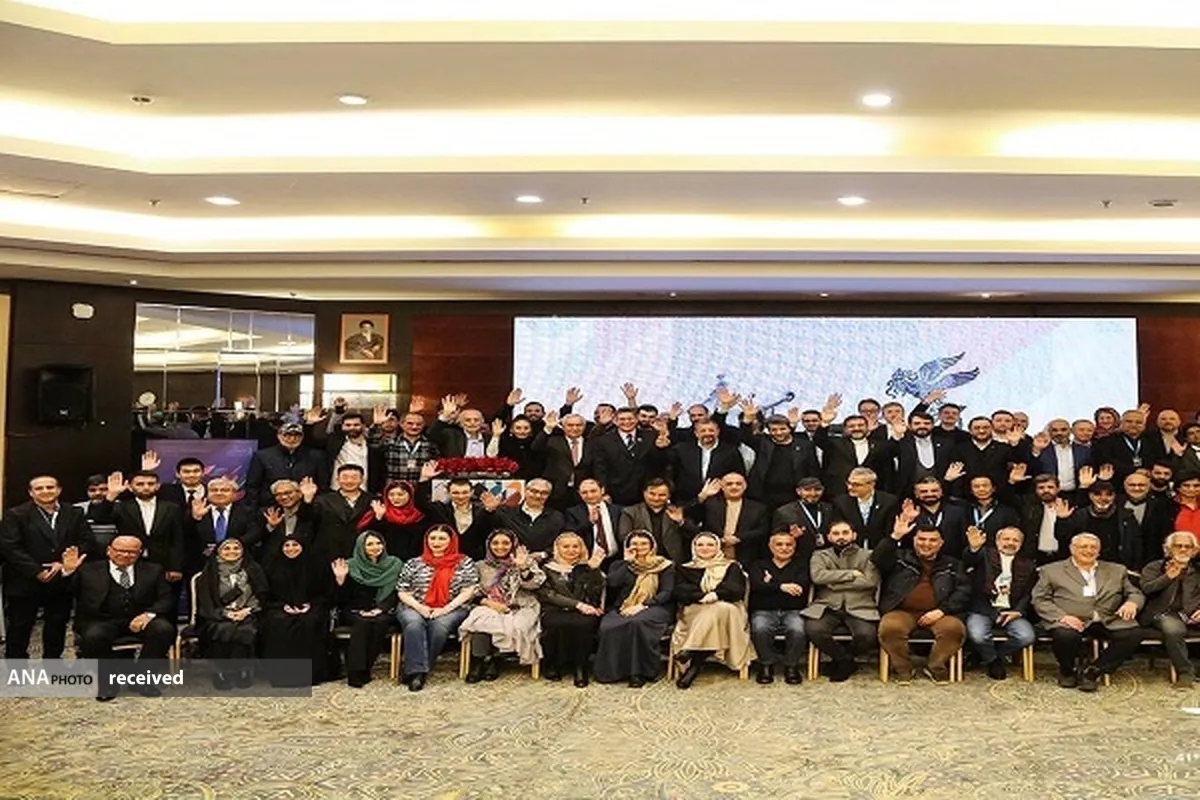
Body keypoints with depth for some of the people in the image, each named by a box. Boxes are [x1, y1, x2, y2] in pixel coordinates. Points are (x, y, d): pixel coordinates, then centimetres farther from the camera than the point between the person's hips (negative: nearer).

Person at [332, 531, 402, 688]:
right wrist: (340, 579, -17)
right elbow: (345, 598, 1)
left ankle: (365, 668, -26)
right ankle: (355, 673, -31)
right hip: (355, 611, 0)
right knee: (363, 622, -33)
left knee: (380, 622, -32)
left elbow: (396, 593, 0)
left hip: (382, 611, 1)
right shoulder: (351, 566, 2)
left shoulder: (394, 564, 5)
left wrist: (380, 609, -14)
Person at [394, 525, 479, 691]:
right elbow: (403, 592, 10)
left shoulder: (464, 563, 9)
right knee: (414, 623, -33)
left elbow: (468, 591, 1)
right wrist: (419, 607, -9)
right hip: (415, 609, 2)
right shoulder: (414, 563, 14)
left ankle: (416, 671, -26)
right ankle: (417, 671, -37)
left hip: (451, 609, -1)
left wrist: (445, 609, -11)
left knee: (439, 625, -34)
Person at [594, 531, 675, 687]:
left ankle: (640, 673, -27)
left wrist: (644, 605, -14)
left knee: (638, 622, -38)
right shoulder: (619, 565, 20)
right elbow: (612, 583, -1)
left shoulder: (663, 566, 12)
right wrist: (628, 562, 4)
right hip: (622, 609, 2)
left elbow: (667, 592, -1)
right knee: (608, 626, -32)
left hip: (653, 608, -2)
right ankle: (612, 671, -18)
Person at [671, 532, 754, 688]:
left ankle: (695, 664, -38)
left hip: (728, 611, 0)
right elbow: (680, 592, 3)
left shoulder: (731, 567, 19)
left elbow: (737, 590, 1)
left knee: (723, 608, -36)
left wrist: (716, 594, -19)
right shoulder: (684, 569, 21)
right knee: (718, 608, -34)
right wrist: (702, 596, -15)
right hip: (694, 613, 0)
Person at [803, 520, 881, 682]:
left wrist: (835, 583, -4)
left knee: (866, 634, -31)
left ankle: (841, 660, 4)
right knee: (813, 630, -31)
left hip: (859, 607, 0)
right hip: (827, 607, 1)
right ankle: (847, 660, -2)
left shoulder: (868, 555, 14)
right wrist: (851, 574, -5)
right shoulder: (820, 555, 17)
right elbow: (818, 576, -4)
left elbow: (871, 581, -4)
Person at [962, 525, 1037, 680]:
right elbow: (968, 561, -16)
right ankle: (994, 661, 5)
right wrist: (973, 548, -41)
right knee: (977, 636, -30)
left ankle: (987, 656, 2)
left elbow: (1029, 593, 10)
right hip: (983, 610, -3)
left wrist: (1018, 611, -8)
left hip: (1010, 612, 3)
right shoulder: (986, 555, 7)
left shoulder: (1028, 565, 16)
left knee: (1027, 637, -24)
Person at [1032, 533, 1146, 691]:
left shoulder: (1116, 571, 23)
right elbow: (1040, 599, 4)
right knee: (1065, 635, -36)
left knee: (1133, 633, -27)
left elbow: (1136, 593, 20)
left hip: (1108, 622, 3)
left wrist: (1131, 602, -6)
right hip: (1071, 621, -3)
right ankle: (1067, 670, -1)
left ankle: (1092, 670, -10)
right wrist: (1061, 616, -14)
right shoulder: (1052, 570, 12)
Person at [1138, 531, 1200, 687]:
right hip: (1167, 614, -2)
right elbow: (1146, 589, -1)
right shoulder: (1154, 567, 16)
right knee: (1173, 630, -36)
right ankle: (1185, 672, -21)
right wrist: (1168, 577, -11)